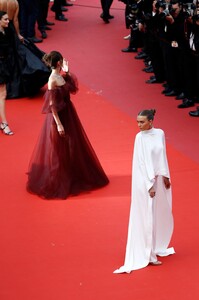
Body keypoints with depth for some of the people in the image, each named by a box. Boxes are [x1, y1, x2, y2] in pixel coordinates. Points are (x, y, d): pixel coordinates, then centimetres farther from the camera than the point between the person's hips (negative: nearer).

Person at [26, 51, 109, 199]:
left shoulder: (61, 76, 2)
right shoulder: (52, 80, -22)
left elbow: (73, 89, 13)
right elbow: (52, 105, -21)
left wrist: (67, 72, 2)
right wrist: (58, 124, -22)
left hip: (68, 113, 9)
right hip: (59, 116, -9)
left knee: (73, 147, 21)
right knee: (59, 151, 3)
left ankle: (71, 177, 37)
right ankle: (57, 183, 16)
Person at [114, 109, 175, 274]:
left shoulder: (160, 133, 1)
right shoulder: (140, 137, -13)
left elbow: (162, 156, 9)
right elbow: (142, 162, -15)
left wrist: (166, 176, 3)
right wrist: (150, 185, -18)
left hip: (160, 178, 6)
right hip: (145, 180, -6)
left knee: (162, 215, 16)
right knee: (148, 217, -3)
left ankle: (157, 247, 35)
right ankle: (149, 255, 4)